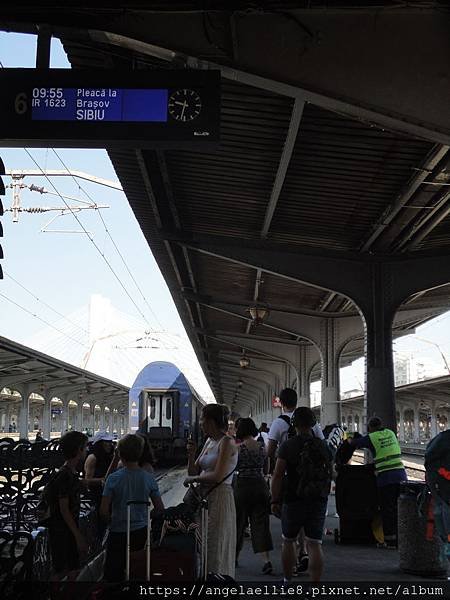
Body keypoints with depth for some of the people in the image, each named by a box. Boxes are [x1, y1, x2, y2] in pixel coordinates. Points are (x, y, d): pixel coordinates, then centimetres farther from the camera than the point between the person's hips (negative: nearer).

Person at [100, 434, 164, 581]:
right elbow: (160, 509, 0)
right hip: (141, 533, 3)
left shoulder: (114, 478, -15)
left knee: (112, 574, 10)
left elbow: (104, 511, -14)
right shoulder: (149, 478, -7)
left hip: (119, 534, -3)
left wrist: (110, 520, 7)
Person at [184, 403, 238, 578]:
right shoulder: (209, 442, 14)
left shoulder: (227, 442, -12)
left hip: (220, 497, -9)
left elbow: (218, 476, -21)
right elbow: (194, 472, 15)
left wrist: (193, 479, -9)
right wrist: (191, 454, -1)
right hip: (205, 497, 9)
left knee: (215, 547, -2)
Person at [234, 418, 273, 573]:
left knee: (239, 521, 12)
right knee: (261, 523, 3)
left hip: (242, 485, -3)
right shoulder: (262, 446, 3)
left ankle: (233, 557, 24)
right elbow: (266, 469, 12)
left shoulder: (238, 447, -10)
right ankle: (266, 560, -7)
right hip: (260, 485, 3)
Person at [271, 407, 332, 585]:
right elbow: (330, 475, 13)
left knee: (288, 541, 16)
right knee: (314, 544, 2)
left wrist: (275, 500, -6)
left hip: (293, 500, -3)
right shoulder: (323, 446, 5)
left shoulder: (288, 445, -7)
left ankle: (287, 581, 25)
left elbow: (277, 475, -11)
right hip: (318, 502, 3)